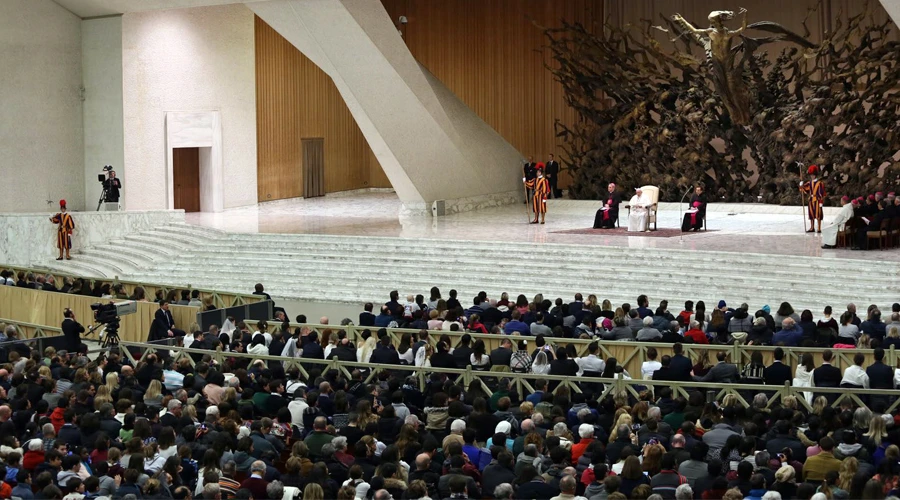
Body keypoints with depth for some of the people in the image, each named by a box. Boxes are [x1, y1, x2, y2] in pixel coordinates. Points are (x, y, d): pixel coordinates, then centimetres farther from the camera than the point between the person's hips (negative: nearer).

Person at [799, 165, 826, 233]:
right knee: (811, 214, 12)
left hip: (817, 200, -7)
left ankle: (819, 229, 3)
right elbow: (805, 190, 15)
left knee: (818, 215, -3)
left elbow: (822, 193, -11)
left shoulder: (820, 183, -10)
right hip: (811, 200, 7)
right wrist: (802, 186, -4)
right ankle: (812, 228, 22)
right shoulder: (809, 183, 9)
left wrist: (821, 201, -14)